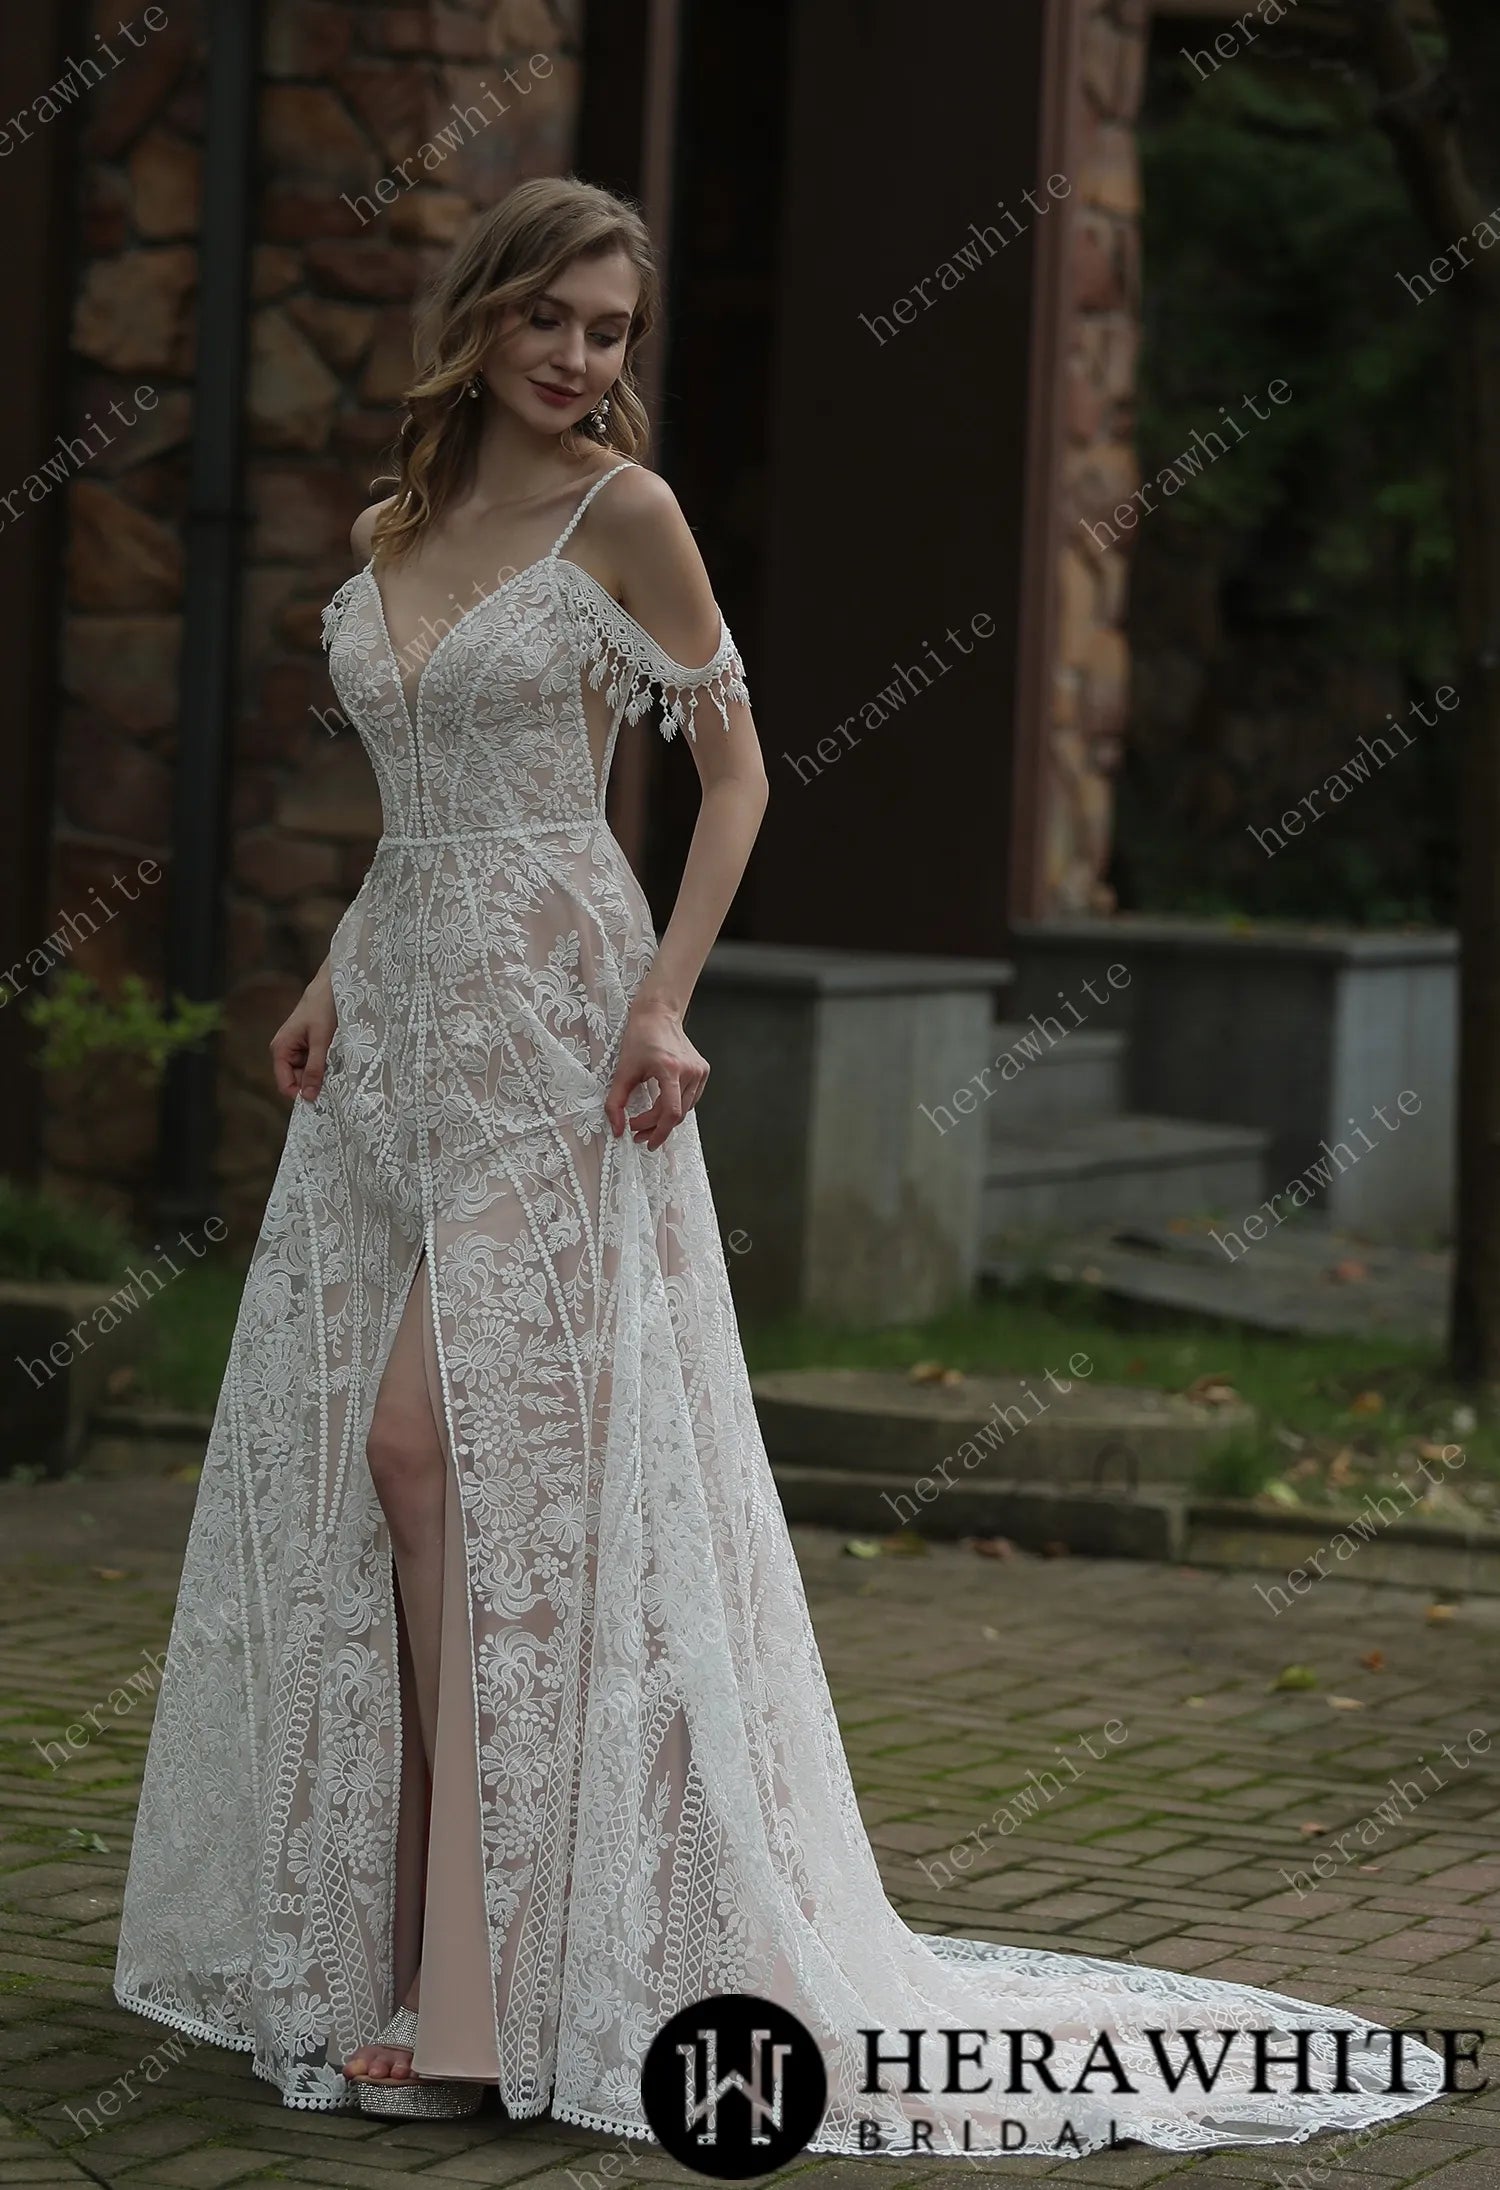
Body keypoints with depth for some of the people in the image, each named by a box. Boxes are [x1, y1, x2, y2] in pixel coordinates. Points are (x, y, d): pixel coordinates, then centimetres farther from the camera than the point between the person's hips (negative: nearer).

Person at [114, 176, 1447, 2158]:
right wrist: (335, 982, 10)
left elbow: (736, 768, -4)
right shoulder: (396, 529, 14)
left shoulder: (621, 513, -5)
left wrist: (663, 1003, -14)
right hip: (398, 1022, 7)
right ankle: (389, 1939, 12)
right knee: (361, 1468, 4)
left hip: (545, 1028, -7)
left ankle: (496, 1988, -9)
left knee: (436, 1445, -13)